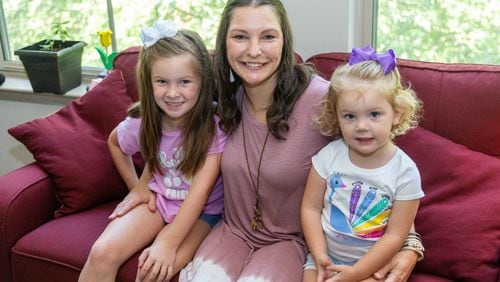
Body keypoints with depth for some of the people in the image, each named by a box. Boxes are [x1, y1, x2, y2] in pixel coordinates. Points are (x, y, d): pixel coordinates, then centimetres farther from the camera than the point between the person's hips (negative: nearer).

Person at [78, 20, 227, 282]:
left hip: (201, 210, -3)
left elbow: (201, 189, -27)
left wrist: (168, 243, -33)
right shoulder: (141, 123, -11)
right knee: (102, 253, -19)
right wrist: (135, 186, 7)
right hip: (156, 198, 4)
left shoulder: (216, 126, -23)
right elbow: (114, 142, 14)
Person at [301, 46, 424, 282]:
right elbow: (311, 208, -4)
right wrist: (320, 257, -14)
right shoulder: (329, 156, -8)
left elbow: (395, 236, -13)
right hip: (326, 256, 2)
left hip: (373, 263, -1)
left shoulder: (405, 173, -14)